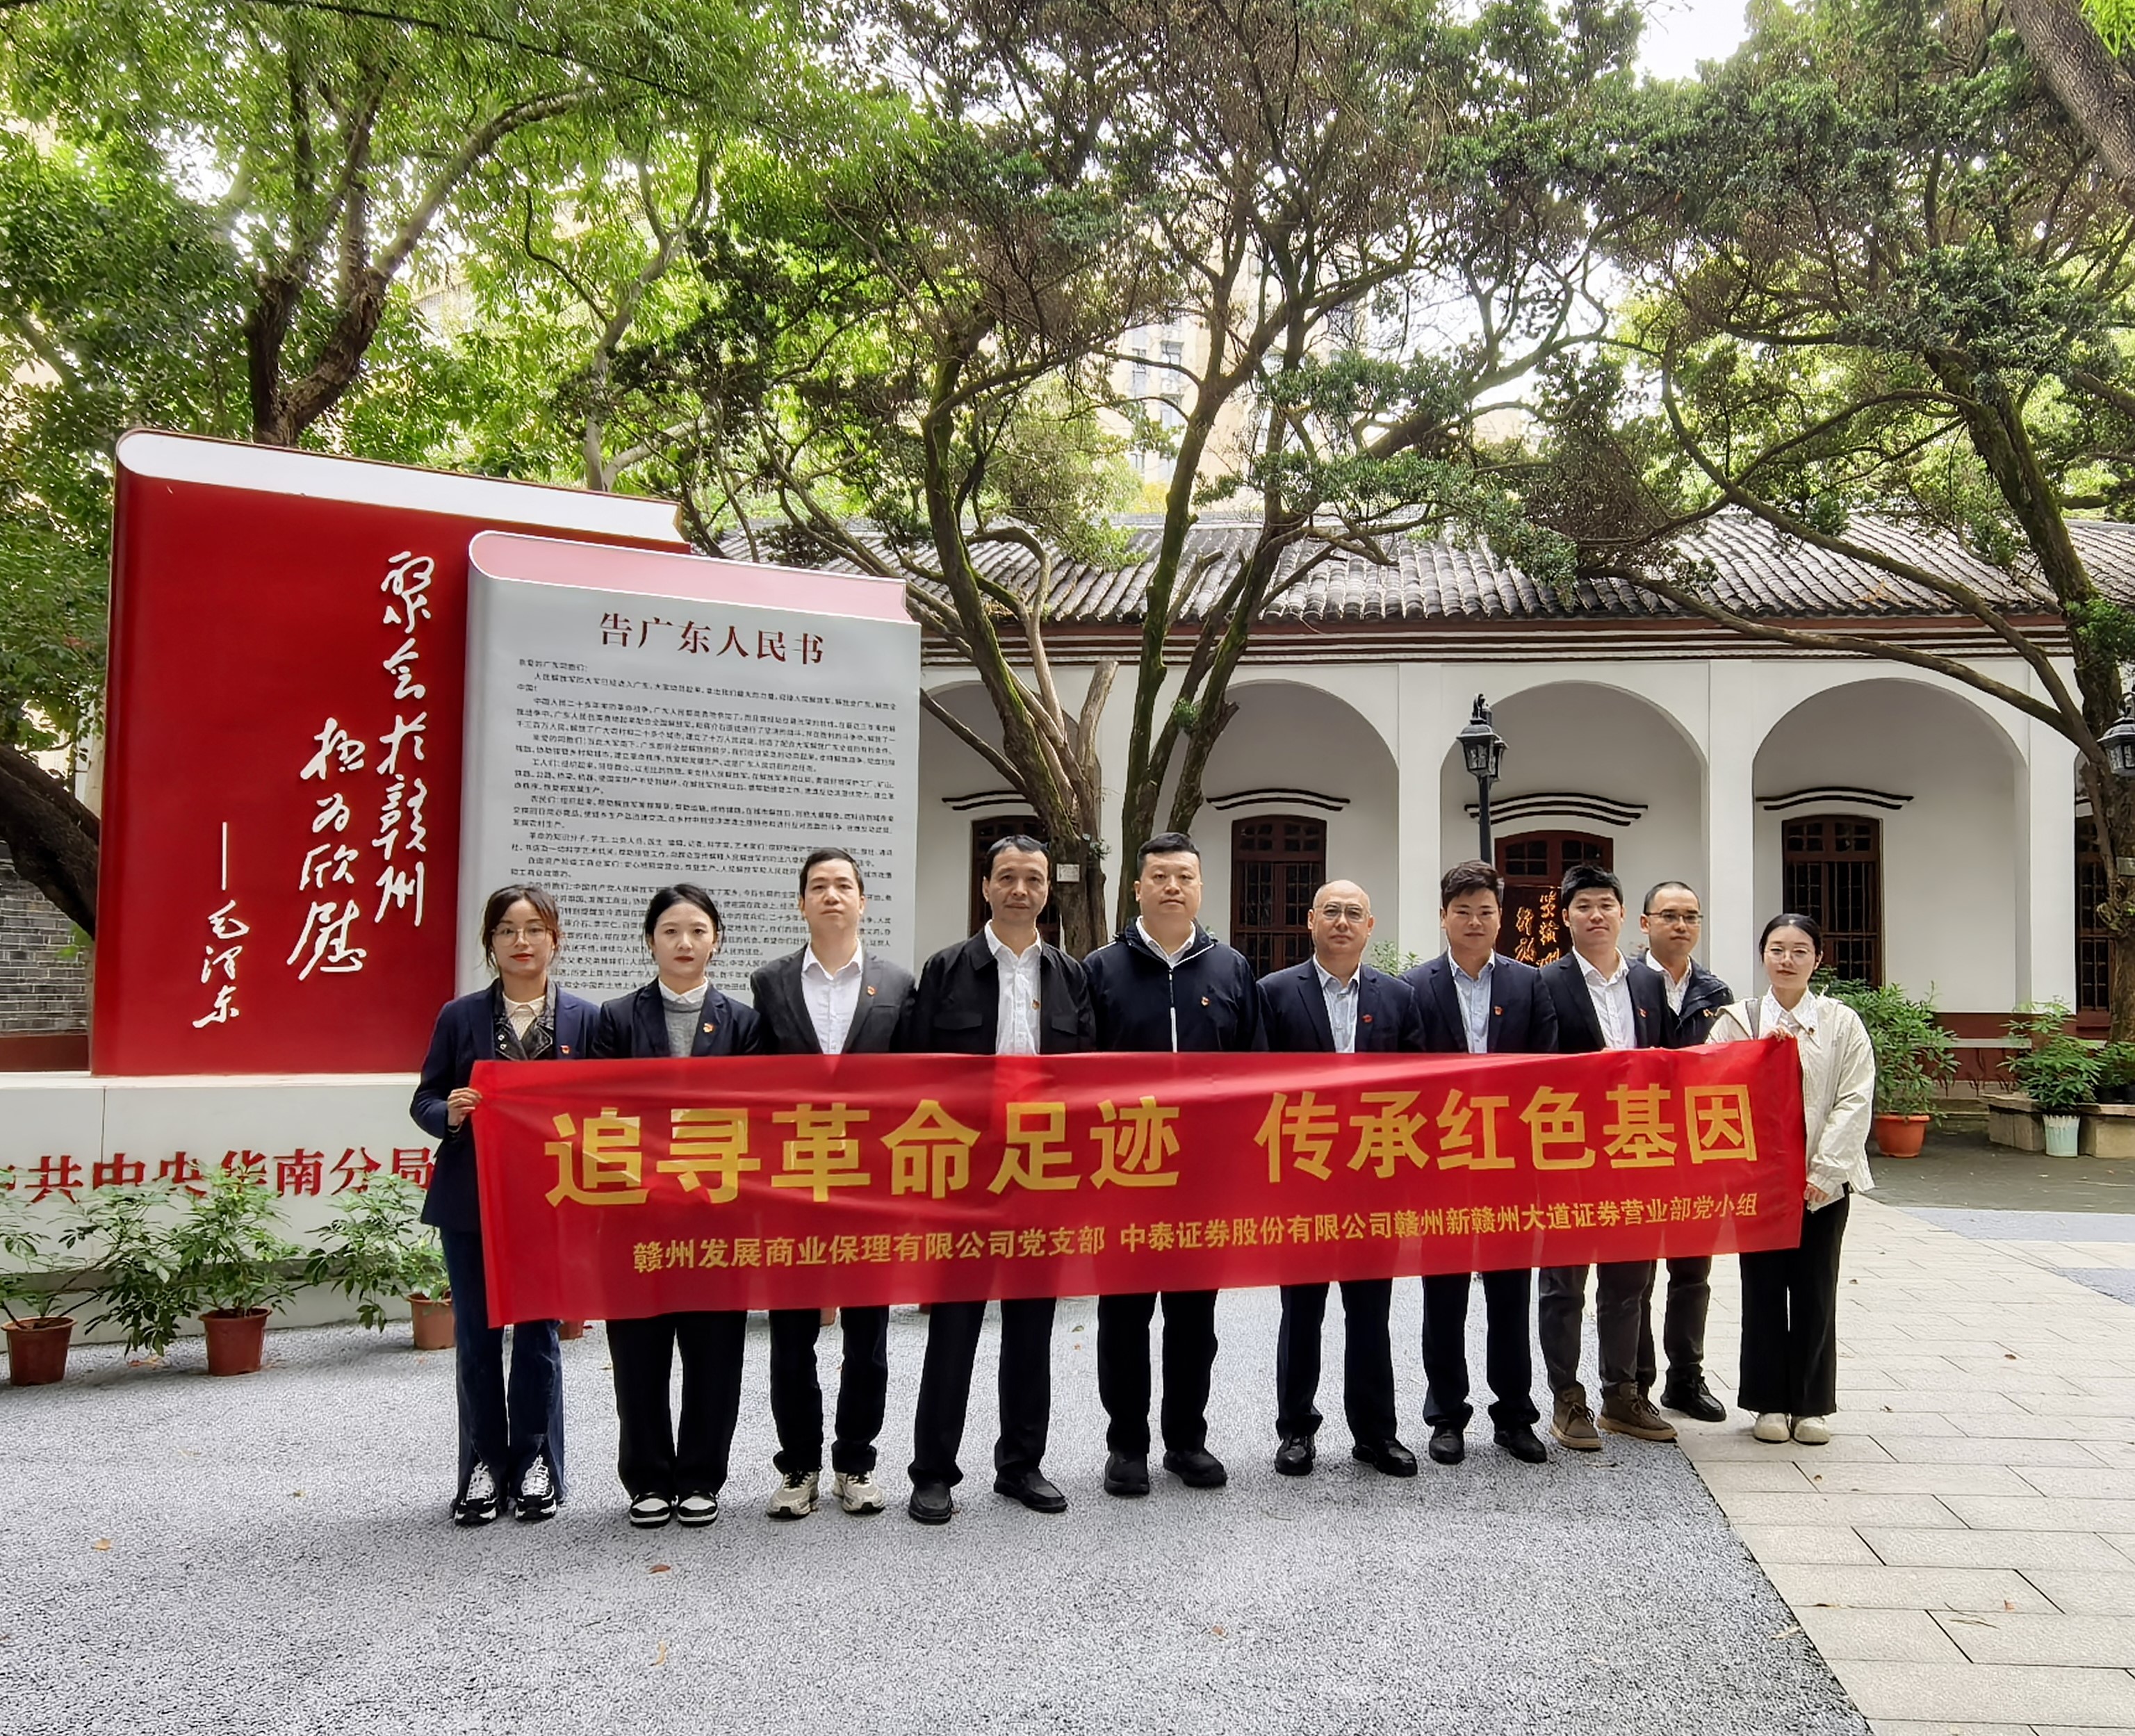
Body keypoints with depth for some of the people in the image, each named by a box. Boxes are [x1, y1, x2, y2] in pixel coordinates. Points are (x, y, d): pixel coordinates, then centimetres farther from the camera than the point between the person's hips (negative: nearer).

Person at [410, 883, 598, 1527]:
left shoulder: (585, 1019, 2)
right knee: (477, 1337, 7)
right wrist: (450, 1112, -16)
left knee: (538, 1335, 7)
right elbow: (424, 1100, 6)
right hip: (470, 1202, 1)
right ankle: (483, 1468, 19)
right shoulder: (460, 1017, 4)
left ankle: (536, 1466, 20)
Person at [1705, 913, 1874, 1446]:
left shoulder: (1842, 1023, 2)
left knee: (1816, 1292, 6)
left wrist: (1824, 1172, -11)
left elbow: (1855, 1101, -4)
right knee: (1763, 1290, 5)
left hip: (1823, 1180, 0)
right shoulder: (1736, 1021, 2)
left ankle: (1811, 1405, 19)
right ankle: (1769, 1402, 17)